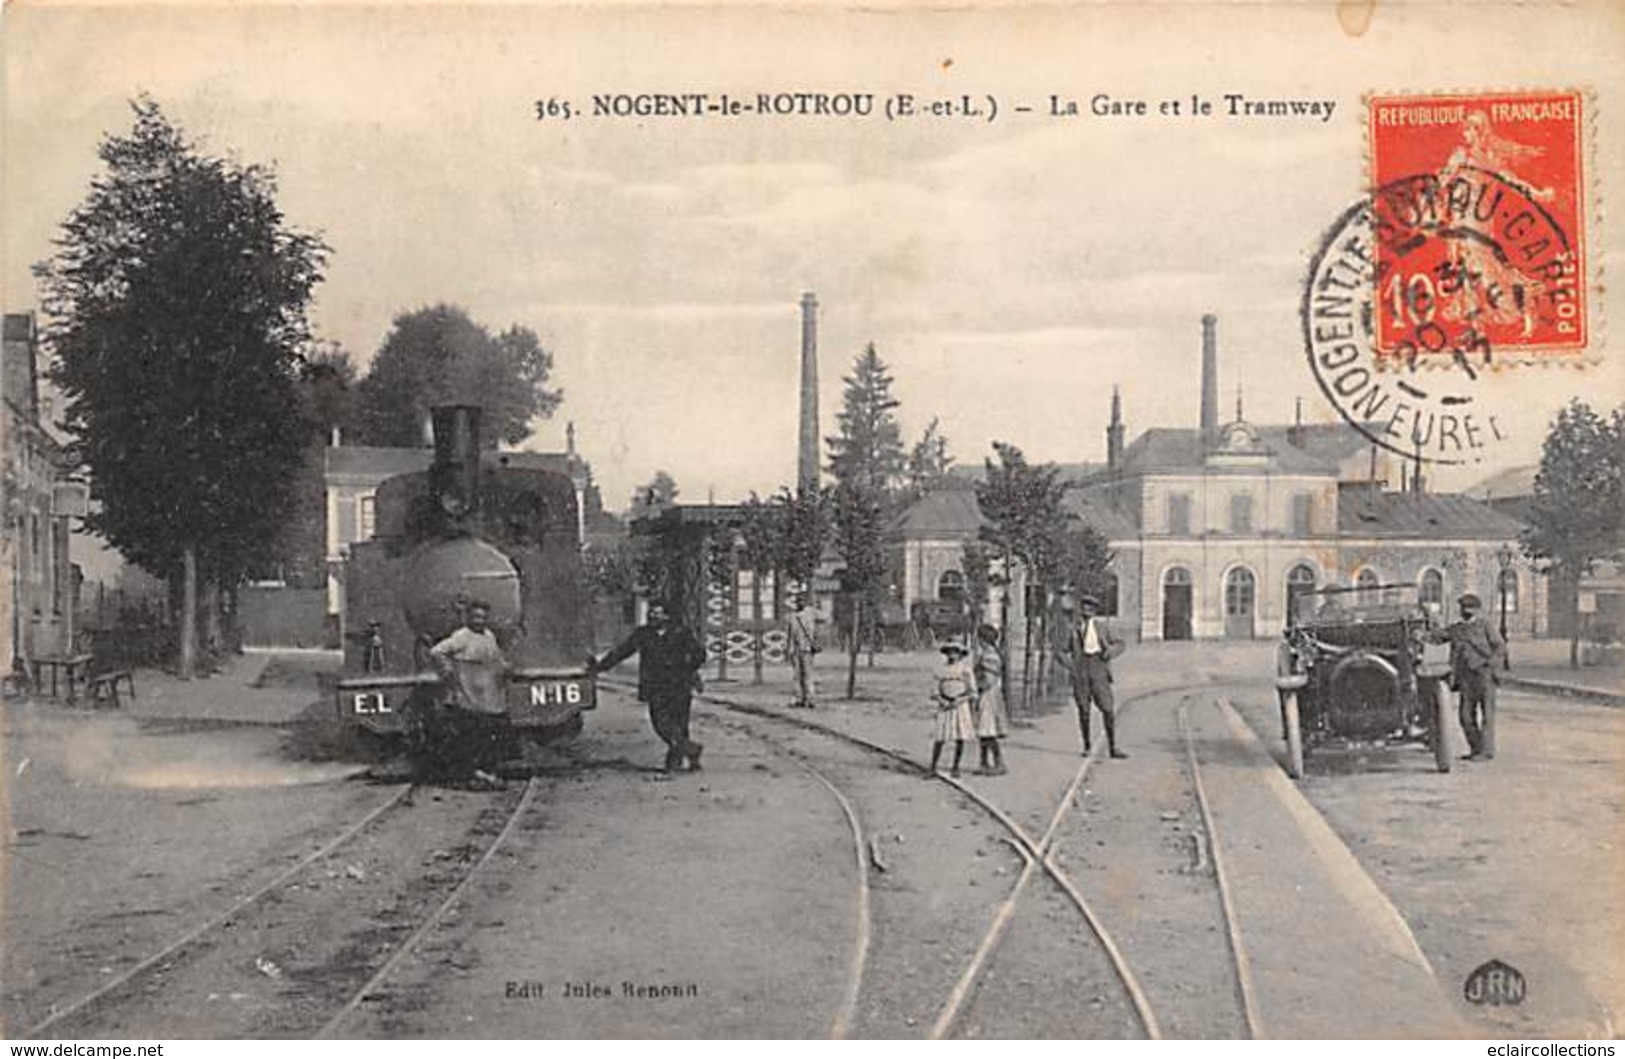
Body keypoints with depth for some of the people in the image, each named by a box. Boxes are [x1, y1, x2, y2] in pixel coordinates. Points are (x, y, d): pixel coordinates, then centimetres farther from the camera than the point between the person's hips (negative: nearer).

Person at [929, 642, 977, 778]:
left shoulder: (965, 670, -1)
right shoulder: (940, 670, 6)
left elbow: (971, 693, -1)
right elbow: (935, 692, 6)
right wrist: (943, 703, -10)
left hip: (961, 706, -1)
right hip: (945, 708, 1)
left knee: (960, 738, -1)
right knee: (939, 739, -5)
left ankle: (955, 769, 9)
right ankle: (932, 769, 2)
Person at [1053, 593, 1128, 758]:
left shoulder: (1102, 626, 8)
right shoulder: (1073, 627, 7)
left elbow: (1119, 644, 12)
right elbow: (1060, 650, 10)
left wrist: (1111, 651, -10)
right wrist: (1067, 662, -9)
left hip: (1099, 666, 0)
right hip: (1080, 668, 0)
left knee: (1108, 709, -8)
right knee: (1083, 710, 3)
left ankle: (1113, 747, -2)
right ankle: (1086, 746, 17)